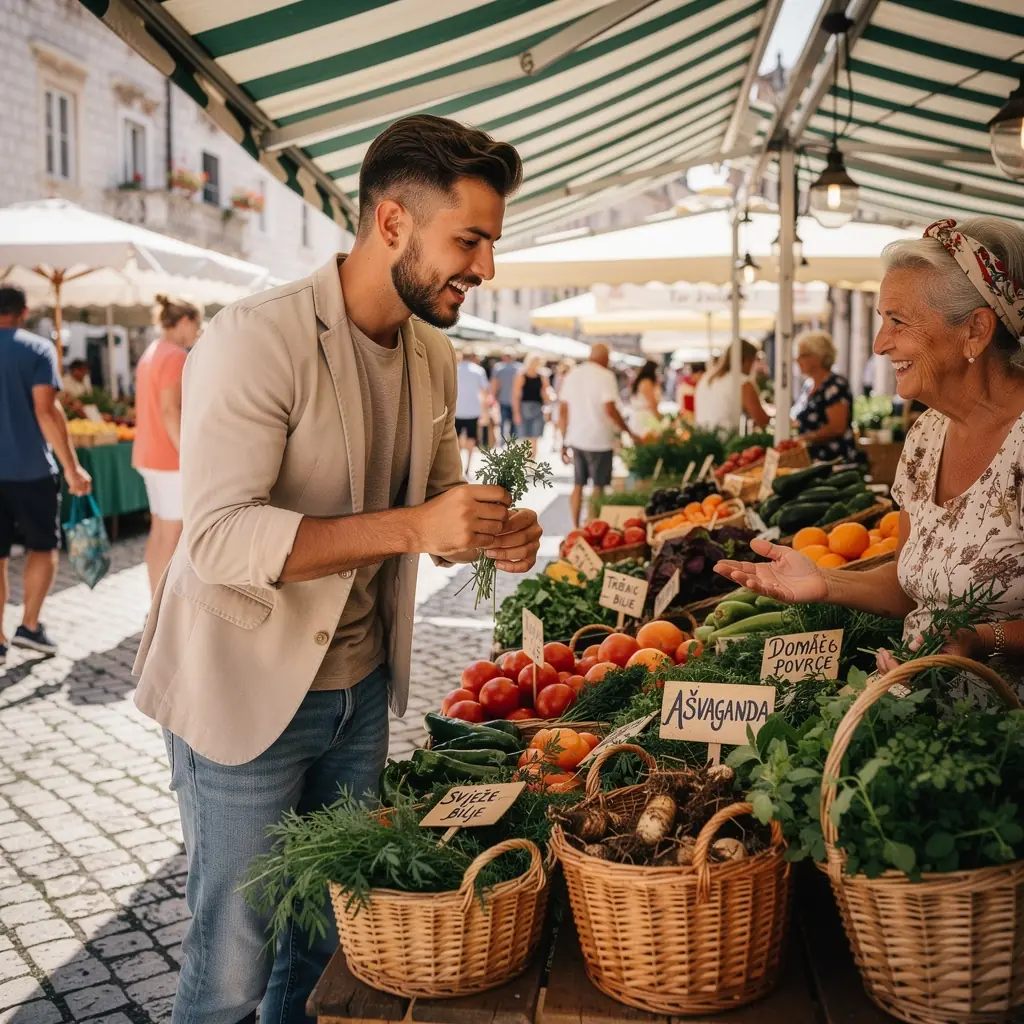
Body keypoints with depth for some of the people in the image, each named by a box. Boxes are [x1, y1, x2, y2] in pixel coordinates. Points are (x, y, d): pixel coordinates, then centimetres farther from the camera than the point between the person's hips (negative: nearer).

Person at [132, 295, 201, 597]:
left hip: (151, 455, 10)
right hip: (172, 458, -10)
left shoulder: (151, 353, 15)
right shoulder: (175, 356, -14)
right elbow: (169, 411, -22)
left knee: (159, 532, 13)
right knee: (172, 536, -5)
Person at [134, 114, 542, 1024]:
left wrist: (490, 534, -8)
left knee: (333, 933, 17)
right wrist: (411, 526, -35)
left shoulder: (435, 356, 5)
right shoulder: (257, 339, -20)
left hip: (361, 684, 7)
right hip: (246, 690, -7)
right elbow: (218, 537, -28)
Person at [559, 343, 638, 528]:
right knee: (598, 487, 2)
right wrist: (629, 433, -11)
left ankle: (575, 528, 16)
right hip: (598, 440, -6)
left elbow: (563, 410, 9)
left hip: (576, 438, 6)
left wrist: (564, 442, 14)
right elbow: (610, 409, -18)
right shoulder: (605, 376, -9)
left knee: (578, 485, 13)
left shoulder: (572, 375, 9)